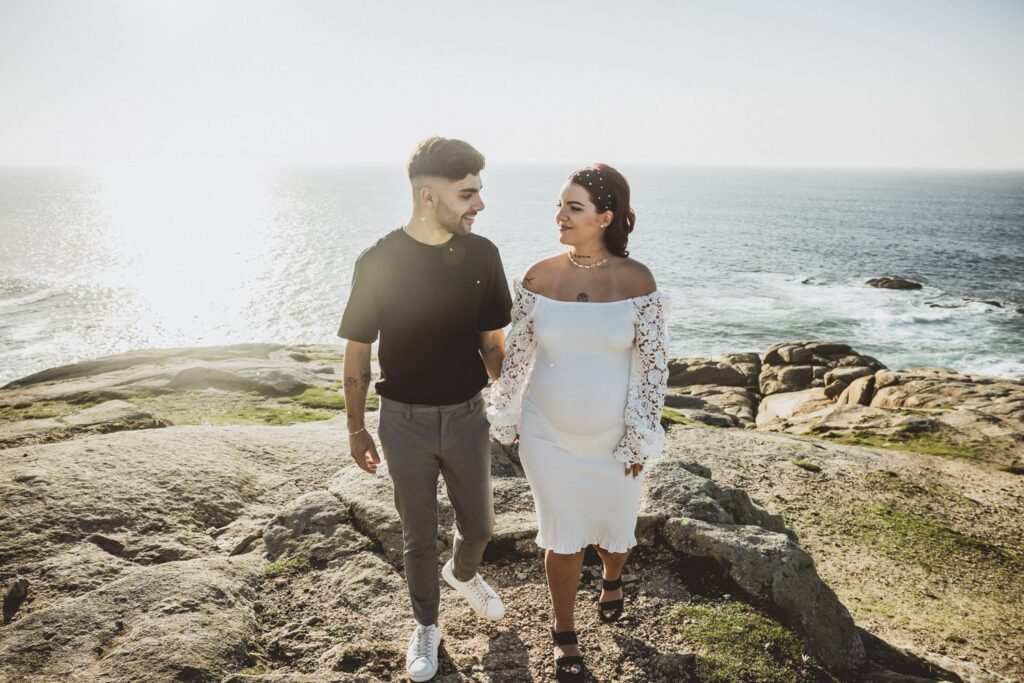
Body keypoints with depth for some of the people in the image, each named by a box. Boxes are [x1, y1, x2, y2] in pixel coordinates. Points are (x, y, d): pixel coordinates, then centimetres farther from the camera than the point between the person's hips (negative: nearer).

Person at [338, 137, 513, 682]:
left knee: (478, 525, 17)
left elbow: (493, 340, 3)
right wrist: (356, 429, -1)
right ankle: (426, 627, 39)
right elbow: (357, 352, -6)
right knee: (419, 536, 14)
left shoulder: (481, 255, -7)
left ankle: (463, 574, 52)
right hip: (405, 422, -2)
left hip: (466, 415, 2)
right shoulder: (378, 263, -15)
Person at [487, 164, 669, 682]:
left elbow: (652, 364, -8)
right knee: (562, 536, 12)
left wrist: (640, 438, -7)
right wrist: (504, 419, 5)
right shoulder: (539, 277, -9)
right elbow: (516, 354, 0)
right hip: (547, 435, 0)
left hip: (614, 438, 0)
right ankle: (564, 635, 35)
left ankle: (612, 582, 56)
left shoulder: (637, 281, -13)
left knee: (614, 525, 20)